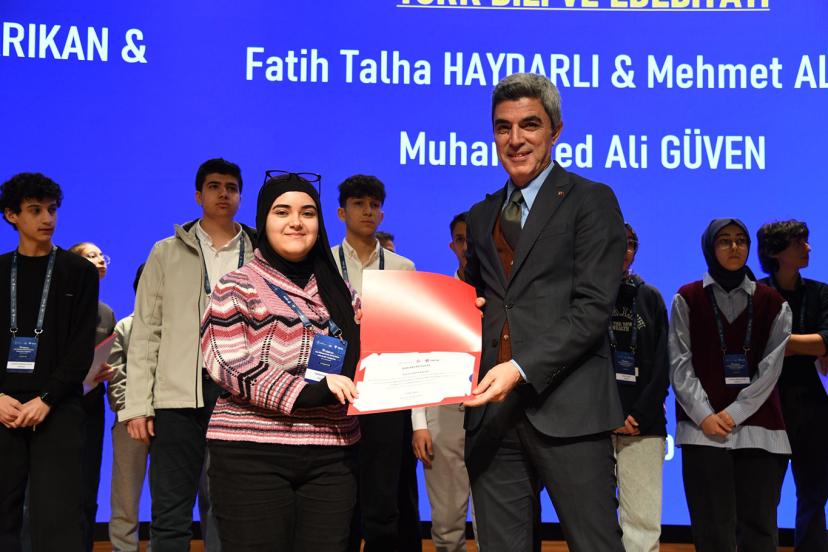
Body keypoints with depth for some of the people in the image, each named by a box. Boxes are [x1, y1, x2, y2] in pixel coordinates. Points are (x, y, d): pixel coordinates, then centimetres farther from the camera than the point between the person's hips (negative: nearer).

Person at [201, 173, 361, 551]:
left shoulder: (339, 292, 16)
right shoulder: (237, 287, 3)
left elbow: (360, 358, 22)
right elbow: (226, 361, -10)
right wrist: (307, 393, -19)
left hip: (331, 456, 4)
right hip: (252, 454, -4)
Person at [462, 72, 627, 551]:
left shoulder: (591, 201, 1)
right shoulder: (482, 216, 19)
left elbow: (592, 308, -9)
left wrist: (522, 368, -18)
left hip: (566, 407, -5)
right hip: (492, 409, 5)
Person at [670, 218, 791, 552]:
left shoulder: (773, 304, 11)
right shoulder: (687, 299, 8)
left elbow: (771, 368, 2)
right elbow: (680, 364, 1)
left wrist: (735, 413, -9)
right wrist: (704, 415, -11)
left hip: (759, 429, 2)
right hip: (703, 429, -1)